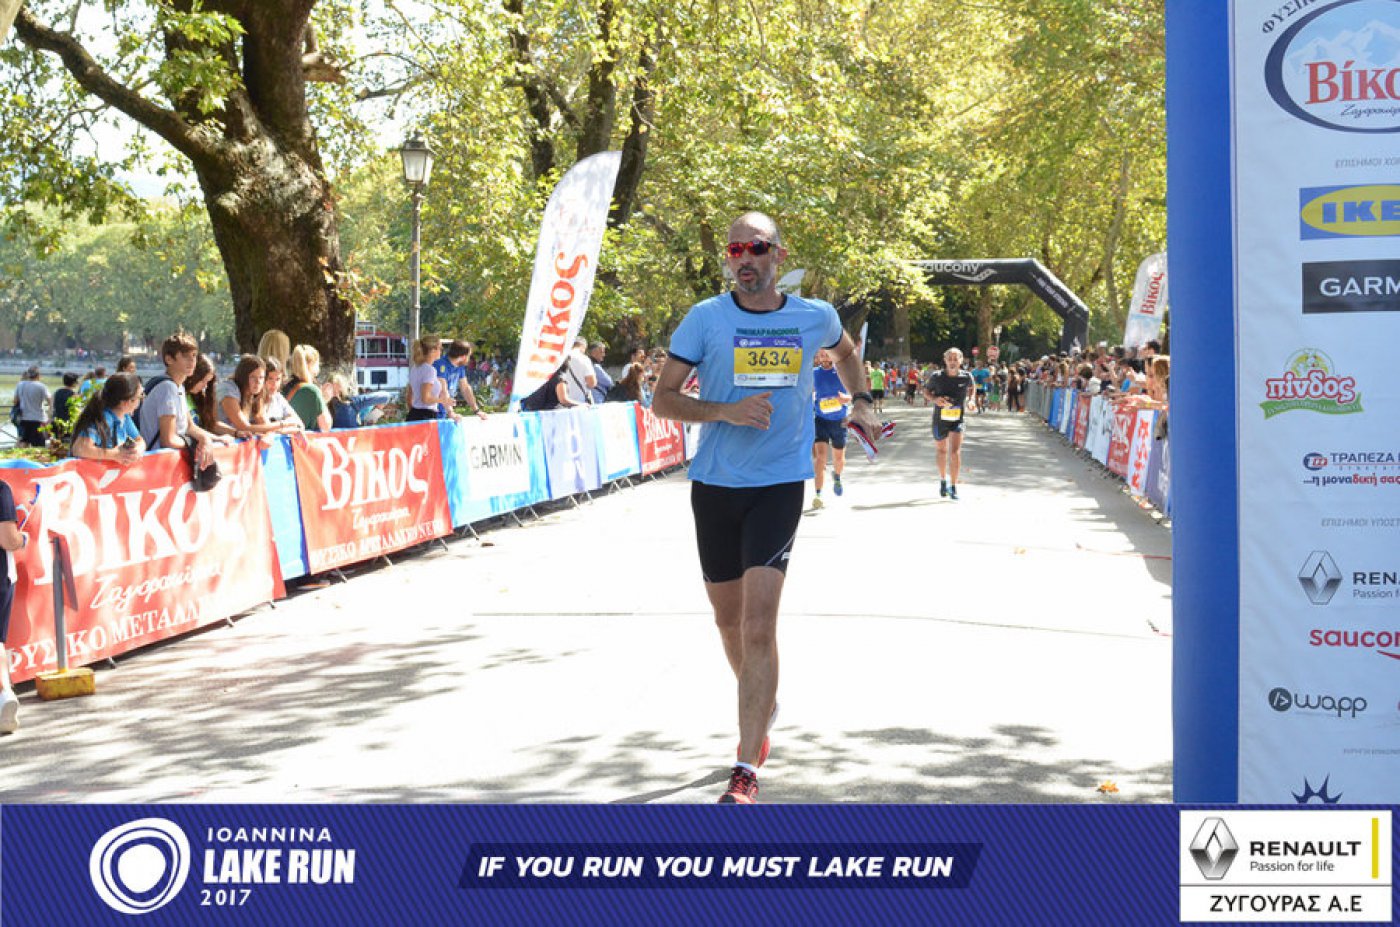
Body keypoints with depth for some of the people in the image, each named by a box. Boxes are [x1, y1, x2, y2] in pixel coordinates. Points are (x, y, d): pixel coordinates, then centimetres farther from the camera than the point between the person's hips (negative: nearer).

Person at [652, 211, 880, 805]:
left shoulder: (815, 318, 2)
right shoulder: (705, 318, -4)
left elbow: (846, 351, 27)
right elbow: (662, 399, -7)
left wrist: (862, 401, 15)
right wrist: (727, 411, -20)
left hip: (780, 485, -1)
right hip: (715, 484, 2)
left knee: (758, 626, -14)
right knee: (729, 621, 15)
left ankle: (746, 772, -13)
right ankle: (762, 707, 45)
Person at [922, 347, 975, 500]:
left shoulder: (966, 376, -9)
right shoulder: (937, 377, -13)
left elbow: (972, 386, 14)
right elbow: (926, 391, 2)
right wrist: (935, 399, -18)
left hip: (957, 419, -1)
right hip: (940, 418, 1)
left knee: (955, 451, -16)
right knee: (942, 451, 17)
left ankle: (954, 487, -11)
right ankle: (943, 480, 41)